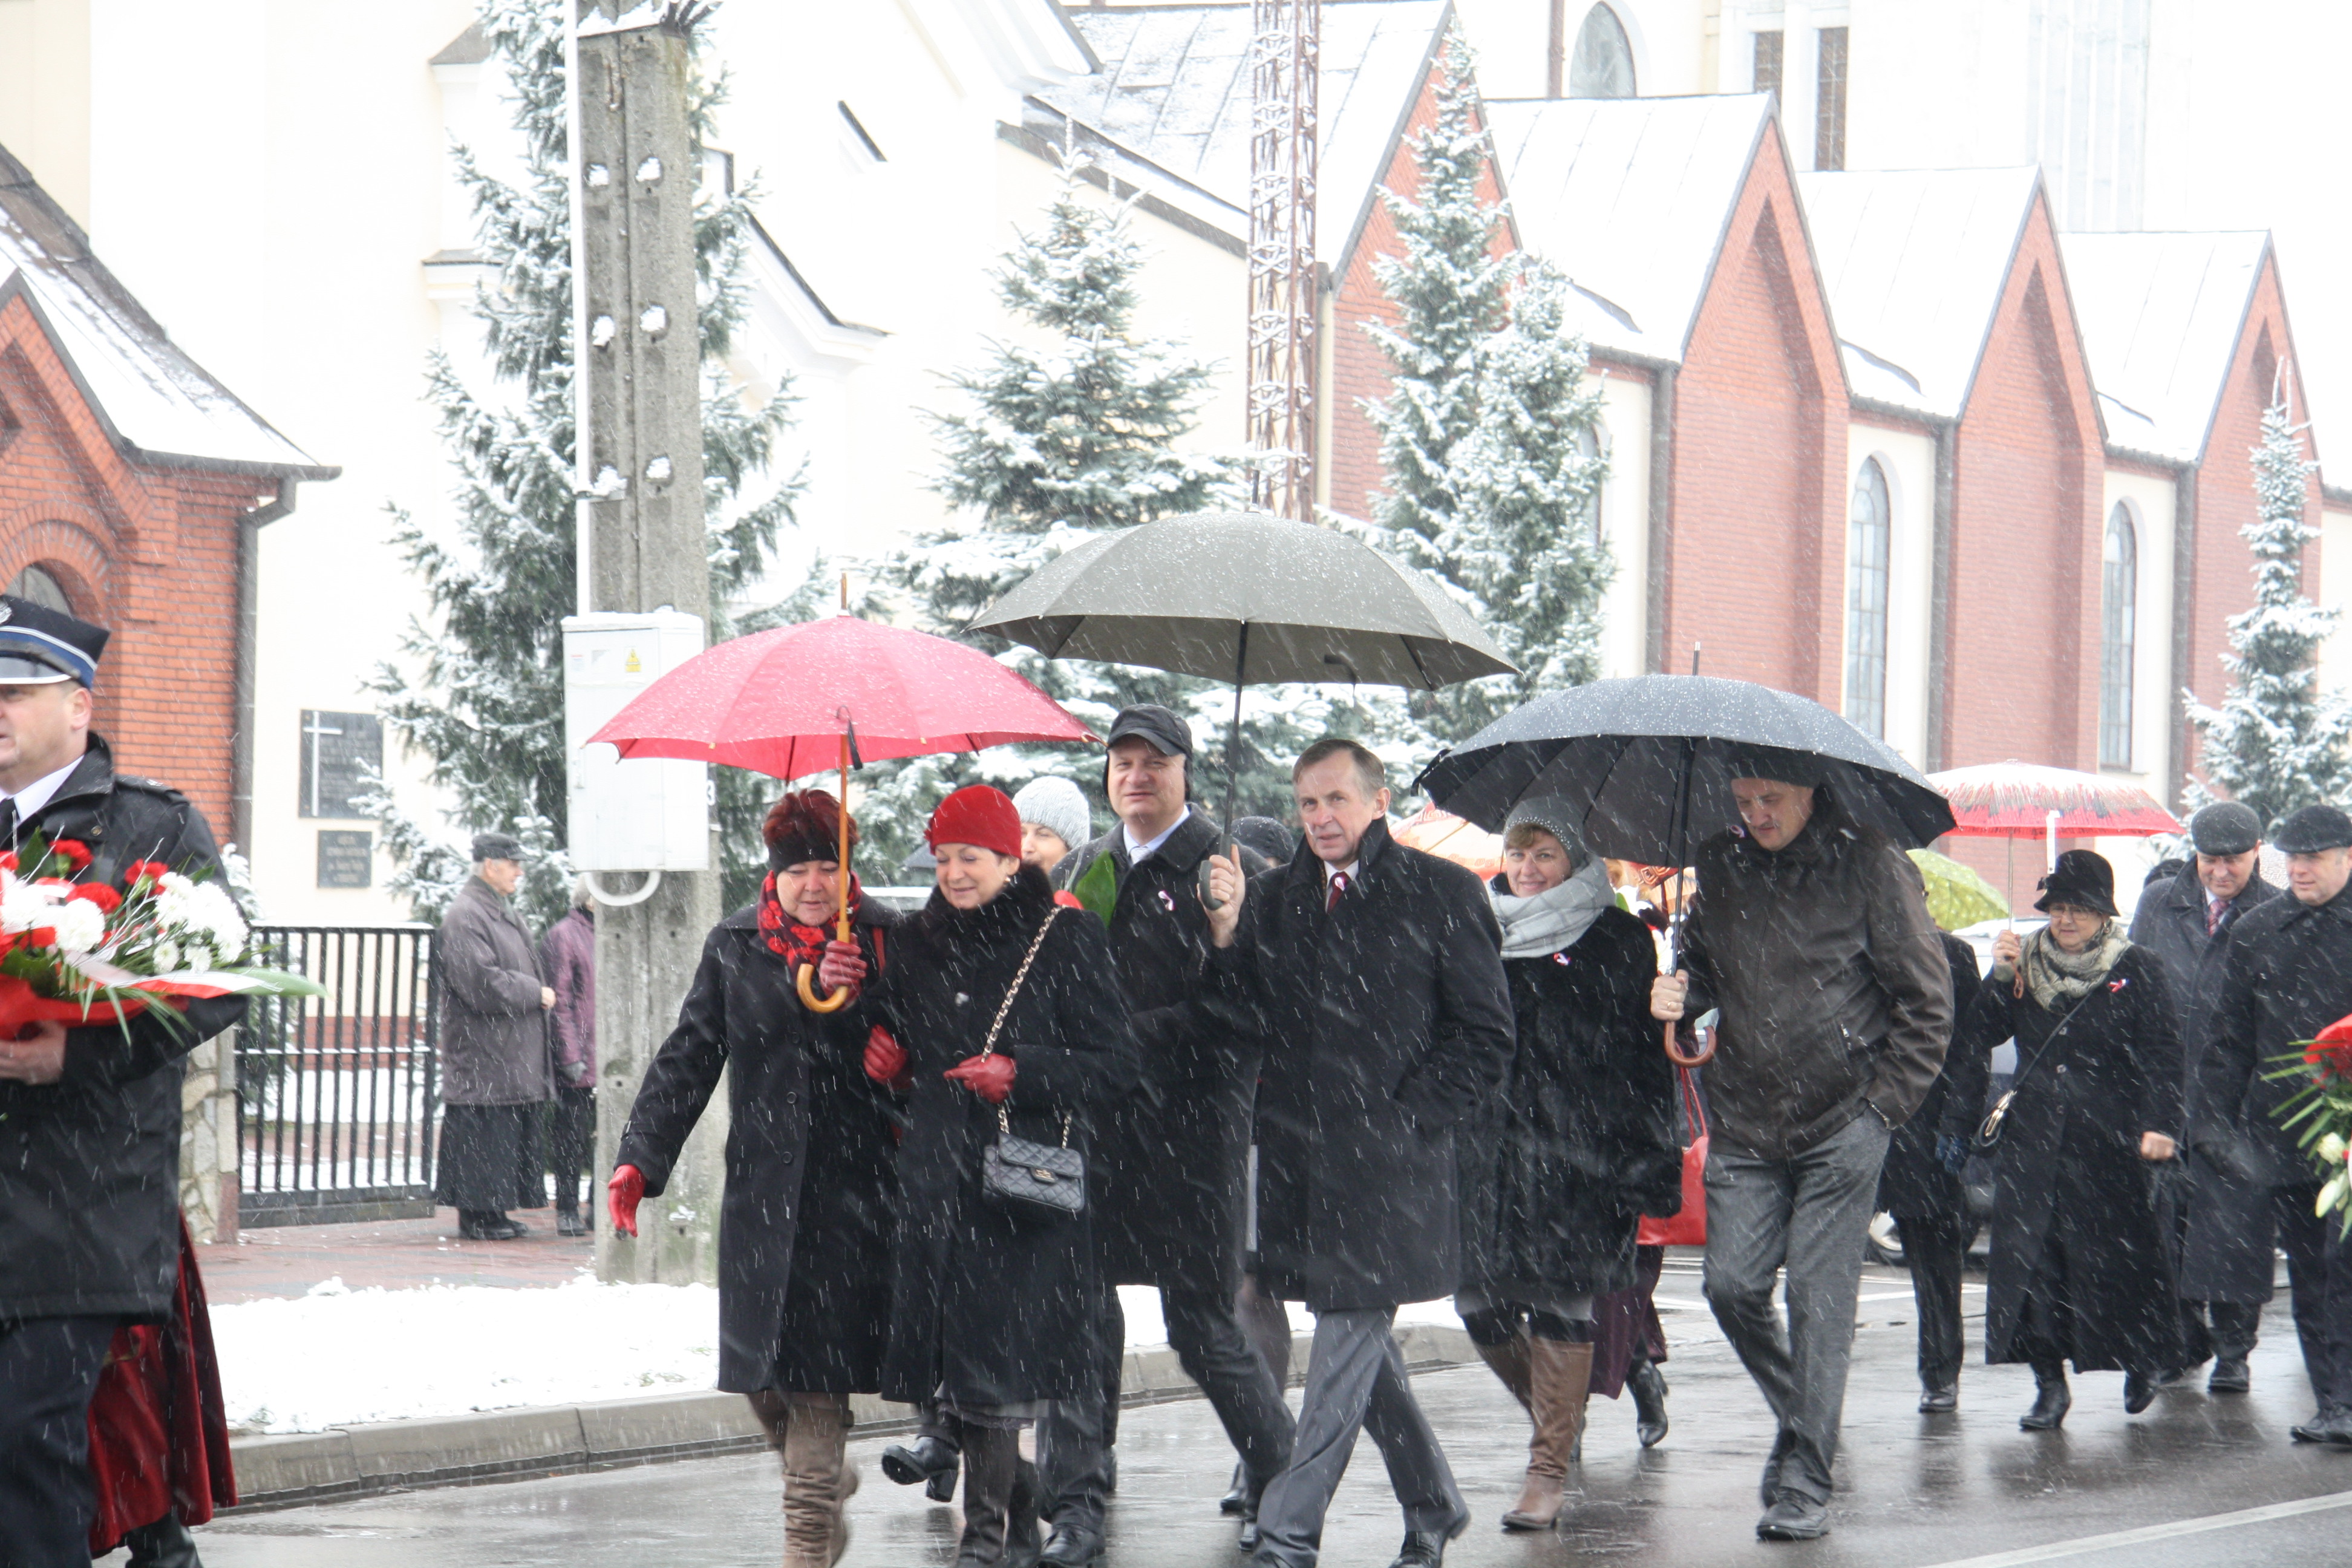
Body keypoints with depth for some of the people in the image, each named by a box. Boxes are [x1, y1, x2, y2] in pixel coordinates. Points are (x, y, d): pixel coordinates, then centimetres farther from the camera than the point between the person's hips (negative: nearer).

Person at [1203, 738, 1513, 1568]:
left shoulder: (1440, 894, -2)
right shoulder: (1274, 895, 12)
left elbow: (1485, 1035, -1)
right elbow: (1251, 1019, 7)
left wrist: (1402, 1123, -8)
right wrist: (1228, 931, -8)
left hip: (1387, 1161, -5)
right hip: (1298, 1154, 5)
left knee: (1349, 1342, -6)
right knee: (1362, 1345, 13)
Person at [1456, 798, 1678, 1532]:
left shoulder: (1617, 942, 2)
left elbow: (1648, 1059, 0)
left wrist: (1650, 1167, -6)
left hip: (1577, 1153, -4)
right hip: (1485, 1148, 4)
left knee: (1559, 1302, -6)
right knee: (1478, 1303, 2)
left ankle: (1550, 1470, 0)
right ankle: (1557, 1417, 26)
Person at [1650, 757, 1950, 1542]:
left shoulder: (1869, 866, -7)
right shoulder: (1720, 866, 6)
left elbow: (1925, 999, -2)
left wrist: (1885, 1104, -6)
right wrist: (1681, 992, -2)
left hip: (1841, 1124, -4)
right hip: (1745, 1120, 4)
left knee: (1819, 1296, -5)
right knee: (1733, 1286, -1)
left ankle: (1804, 1483, 0)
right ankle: (1803, 1420, 24)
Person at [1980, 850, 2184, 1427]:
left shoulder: (2137, 971, -1)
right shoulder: (2026, 963, 10)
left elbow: (2161, 1055, -4)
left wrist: (2159, 1125, -14)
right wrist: (2000, 978, -7)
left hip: (2108, 1140, -3)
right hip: (2031, 1137, 3)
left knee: (2118, 1255, 3)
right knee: (2031, 1259, -3)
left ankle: (2141, 1361, 25)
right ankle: (2048, 1383, 1)